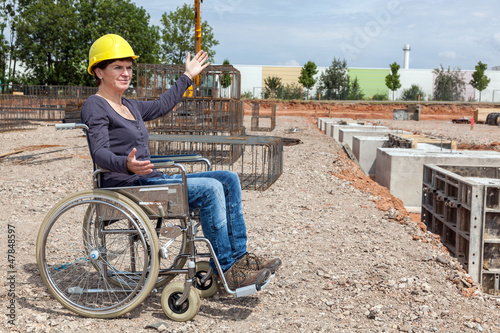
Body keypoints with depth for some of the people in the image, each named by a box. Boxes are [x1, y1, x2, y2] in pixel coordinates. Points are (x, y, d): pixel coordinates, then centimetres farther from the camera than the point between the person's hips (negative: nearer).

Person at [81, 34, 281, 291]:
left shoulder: (130, 107, 21)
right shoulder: (95, 106, -5)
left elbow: (161, 106, 37)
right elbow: (100, 153, -18)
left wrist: (187, 76, 46)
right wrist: (127, 164, -40)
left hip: (151, 180, 9)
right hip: (127, 187, -9)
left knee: (228, 180, -1)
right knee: (210, 189, -24)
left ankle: (238, 257, -2)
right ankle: (226, 270, -16)